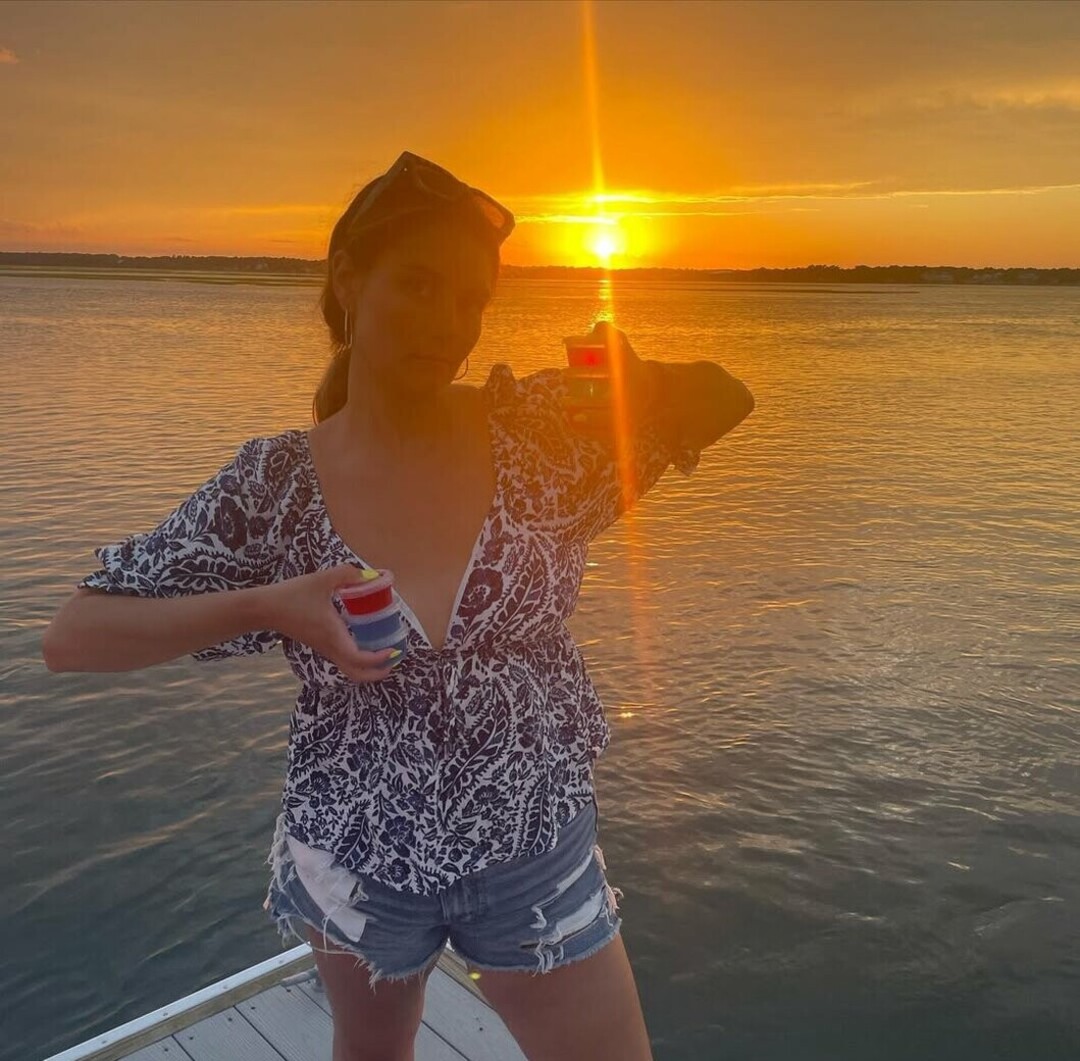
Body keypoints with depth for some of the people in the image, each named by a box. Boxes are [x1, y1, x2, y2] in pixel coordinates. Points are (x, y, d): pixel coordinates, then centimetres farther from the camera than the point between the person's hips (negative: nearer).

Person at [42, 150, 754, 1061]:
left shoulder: (541, 430, -12)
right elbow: (73, 640, -10)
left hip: (538, 850, 0)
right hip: (359, 857, 1)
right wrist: (266, 606, -25)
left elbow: (725, 401, -1)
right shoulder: (275, 486, -13)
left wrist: (635, 376, -22)